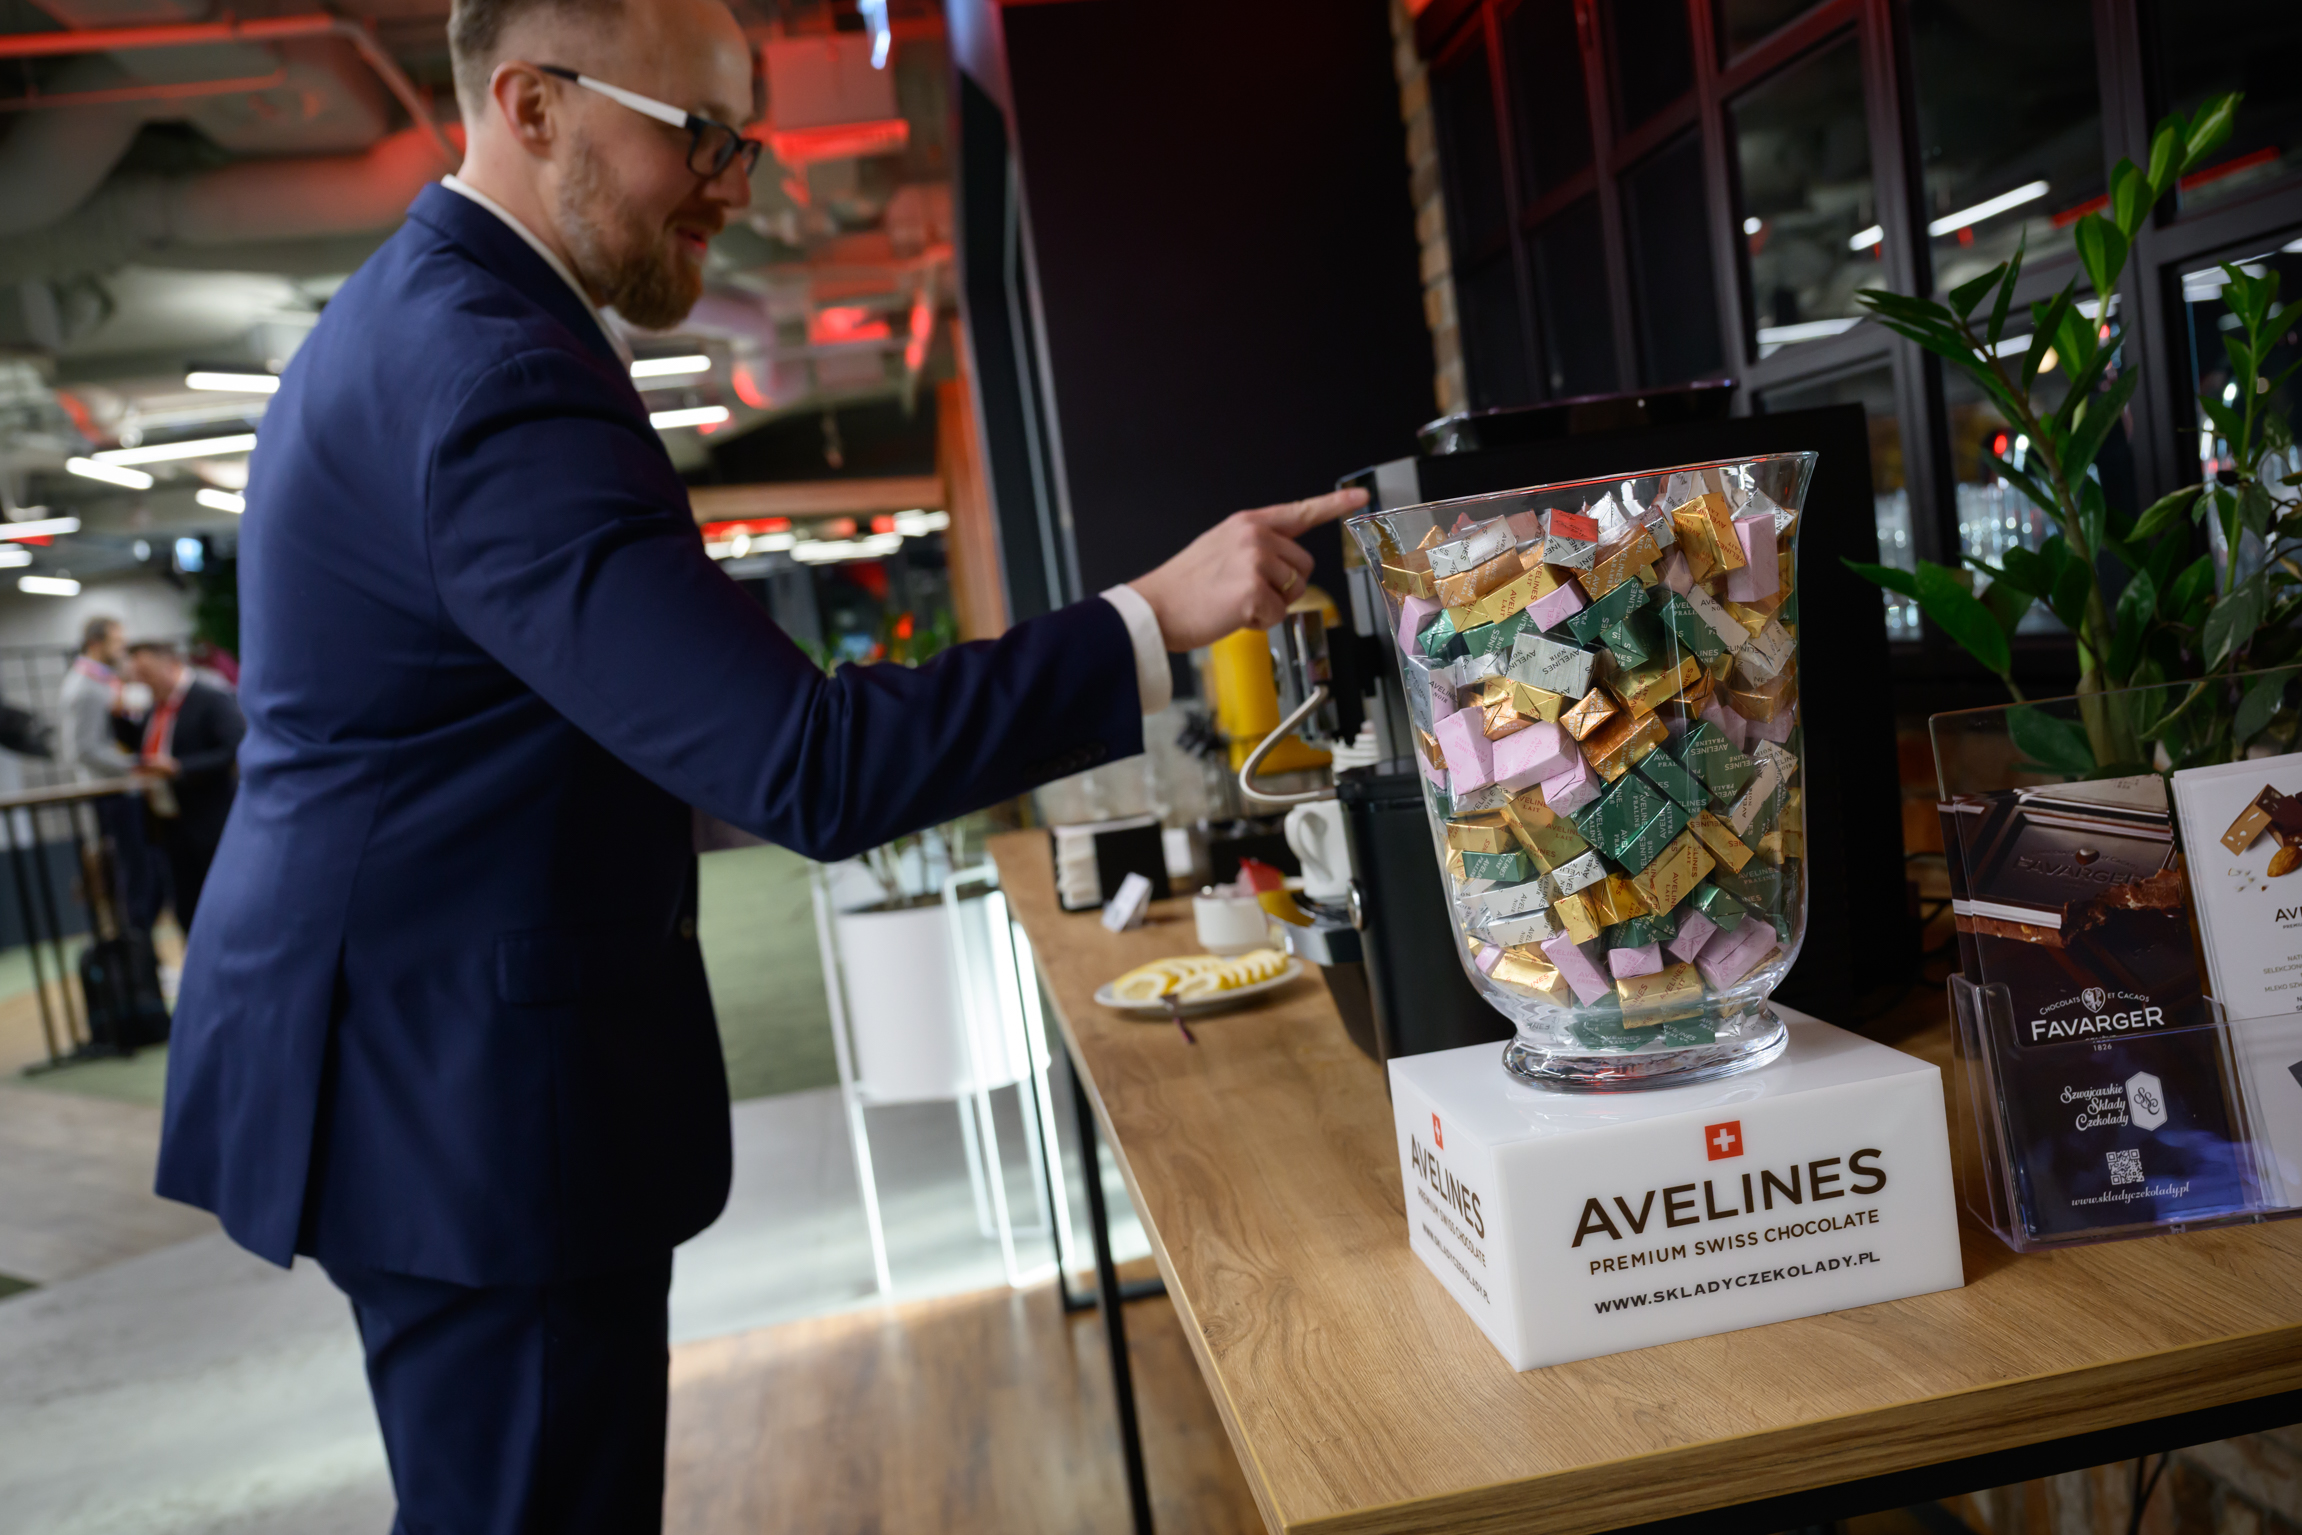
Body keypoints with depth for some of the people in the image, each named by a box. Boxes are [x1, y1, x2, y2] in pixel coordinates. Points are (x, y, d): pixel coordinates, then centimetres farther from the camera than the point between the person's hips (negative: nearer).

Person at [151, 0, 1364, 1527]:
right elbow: (811, 769, -31)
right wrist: (1156, 618, -28)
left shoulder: (406, 318, 11)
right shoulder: (497, 381, -24)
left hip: (402, 1043, 10)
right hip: (474, 1097, -10)